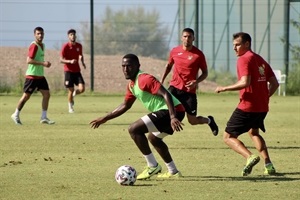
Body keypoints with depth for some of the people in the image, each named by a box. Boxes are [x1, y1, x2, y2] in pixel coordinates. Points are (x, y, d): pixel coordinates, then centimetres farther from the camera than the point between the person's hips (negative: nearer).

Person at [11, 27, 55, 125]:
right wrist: (43, 63, -23)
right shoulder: (34, 46, -15)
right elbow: (29, 60, -22)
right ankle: (16, 115, 14)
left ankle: (44, 117, 4)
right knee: (26, 96, -1)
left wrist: (45, 63, 8)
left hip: (40, 75, 8)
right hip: (32, 75, -8)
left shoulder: (42, 45, 14)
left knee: (46, 94, 0)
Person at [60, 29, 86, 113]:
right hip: (68, 71, -4)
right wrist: (70, 61, -26)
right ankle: (70, 107, 15)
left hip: (77, 71, 4)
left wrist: (82, 62, 6)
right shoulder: (65, 46, -9)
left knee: (82, 89, -10)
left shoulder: (79, 46, 6)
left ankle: (74, 94, 24)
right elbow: (61, 60, -10)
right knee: (71, 90, -4)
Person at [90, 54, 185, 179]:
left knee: (134, 129, -13)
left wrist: (173, 117, -34)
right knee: (153, 138, 31)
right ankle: (173, 172, 33)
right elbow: (125, 106, 29)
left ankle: (152, 166, -6)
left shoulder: (144, 79, -15)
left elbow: (166, 94, -25)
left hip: (173, 110, -11)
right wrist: (105, 119, 29)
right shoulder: (131, 85, 16)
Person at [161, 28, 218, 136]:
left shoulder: (198, 54, -6)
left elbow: (205, 73, 1)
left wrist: (196, 82, -17)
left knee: (193, 121, 5)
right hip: (174, 87, 2)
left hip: (189, 91, -2)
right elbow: (169, 66, 22)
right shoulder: (175, 51, 3)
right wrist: (162, 81, 13)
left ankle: (209, 120, 37)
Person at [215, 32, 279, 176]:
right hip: (262, 107, 9)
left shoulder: (244, 60, -10)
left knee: (228, 137, 0)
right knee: (253, 132, 32)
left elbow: (245, 82, -23)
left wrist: (224, 88, -15)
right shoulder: (260, 60, 17)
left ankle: (250, 157, -24)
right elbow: (274, 83, 16)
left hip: (247, 106, -9)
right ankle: (268, 165, 18)